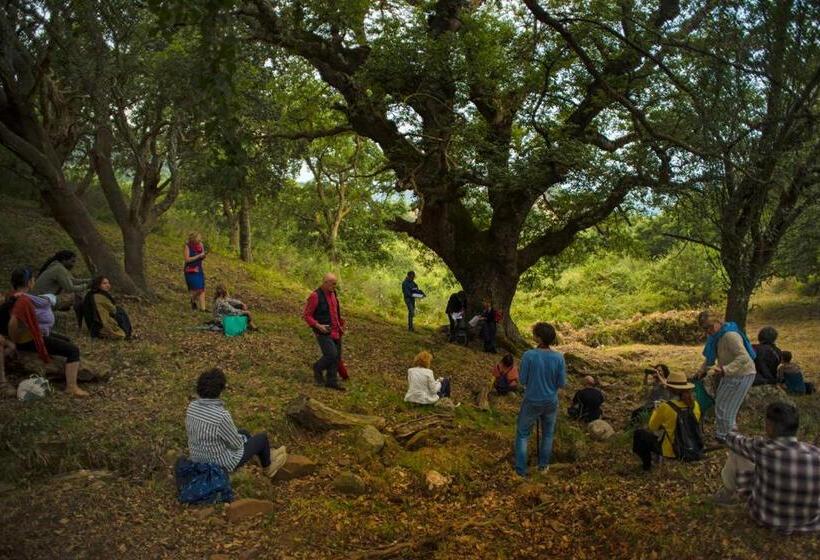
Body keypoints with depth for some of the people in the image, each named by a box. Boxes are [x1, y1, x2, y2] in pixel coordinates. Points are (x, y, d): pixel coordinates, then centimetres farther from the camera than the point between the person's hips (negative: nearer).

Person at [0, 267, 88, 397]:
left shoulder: (14, 296, 4)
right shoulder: (23, 301, -27)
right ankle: (71, 387, -15)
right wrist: (14, 340, -23)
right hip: (30, 340, -11)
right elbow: (12, 323, -36)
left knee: (66, 341, 27)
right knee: (73, 350, -13)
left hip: (30, 335, 11)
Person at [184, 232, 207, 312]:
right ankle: (193, 301, 20)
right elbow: (187, 259, -17)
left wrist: (204, 255, -10)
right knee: (196, 289, -10)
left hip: (199, 270, 5)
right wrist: (198, 256, -21)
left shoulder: (200, 245, 2)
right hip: (190, 271, -5)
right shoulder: (188, 246, -10)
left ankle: (202, 308, 1)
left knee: (201, 289, -1)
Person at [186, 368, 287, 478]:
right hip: (222, 463, -6)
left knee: (243, 433, 29)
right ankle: (267, 466, 46)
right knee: (262, 437, 16)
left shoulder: (192, 407, -14)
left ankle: (268, 456, 51)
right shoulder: (222, 416, -35)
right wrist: (240, 438, 4)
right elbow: (236, 443, -21)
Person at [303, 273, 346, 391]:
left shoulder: (333, 293, 6)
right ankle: (318, 368, 13)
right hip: (323, 332, -7)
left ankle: (331, 381, 14)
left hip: (335, 332, 7)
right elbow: (306, 315, -11)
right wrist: (318, 326, -22)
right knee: (332, 355, -14)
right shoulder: (315, 296, -17)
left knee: (337, 356, 4)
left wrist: (341, 325, 13)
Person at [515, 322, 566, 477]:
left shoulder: (529, 355, -23)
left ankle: (521, 469, 19)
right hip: (551, 402, 2)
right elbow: (561, 383, -8)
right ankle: (543, 465, 37)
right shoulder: (559, 358, -15)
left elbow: (522, 380, -14)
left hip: (532, 402, -2)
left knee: (522, 434, 16)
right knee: (547, 434, 24)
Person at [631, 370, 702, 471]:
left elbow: (652, 427, -6)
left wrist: (656, 410, 11)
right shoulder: (695, 405, -8)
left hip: (672, 451, -6)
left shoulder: (666, 407, -23)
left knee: (639, 433, 14)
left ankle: (646, 464, 26)